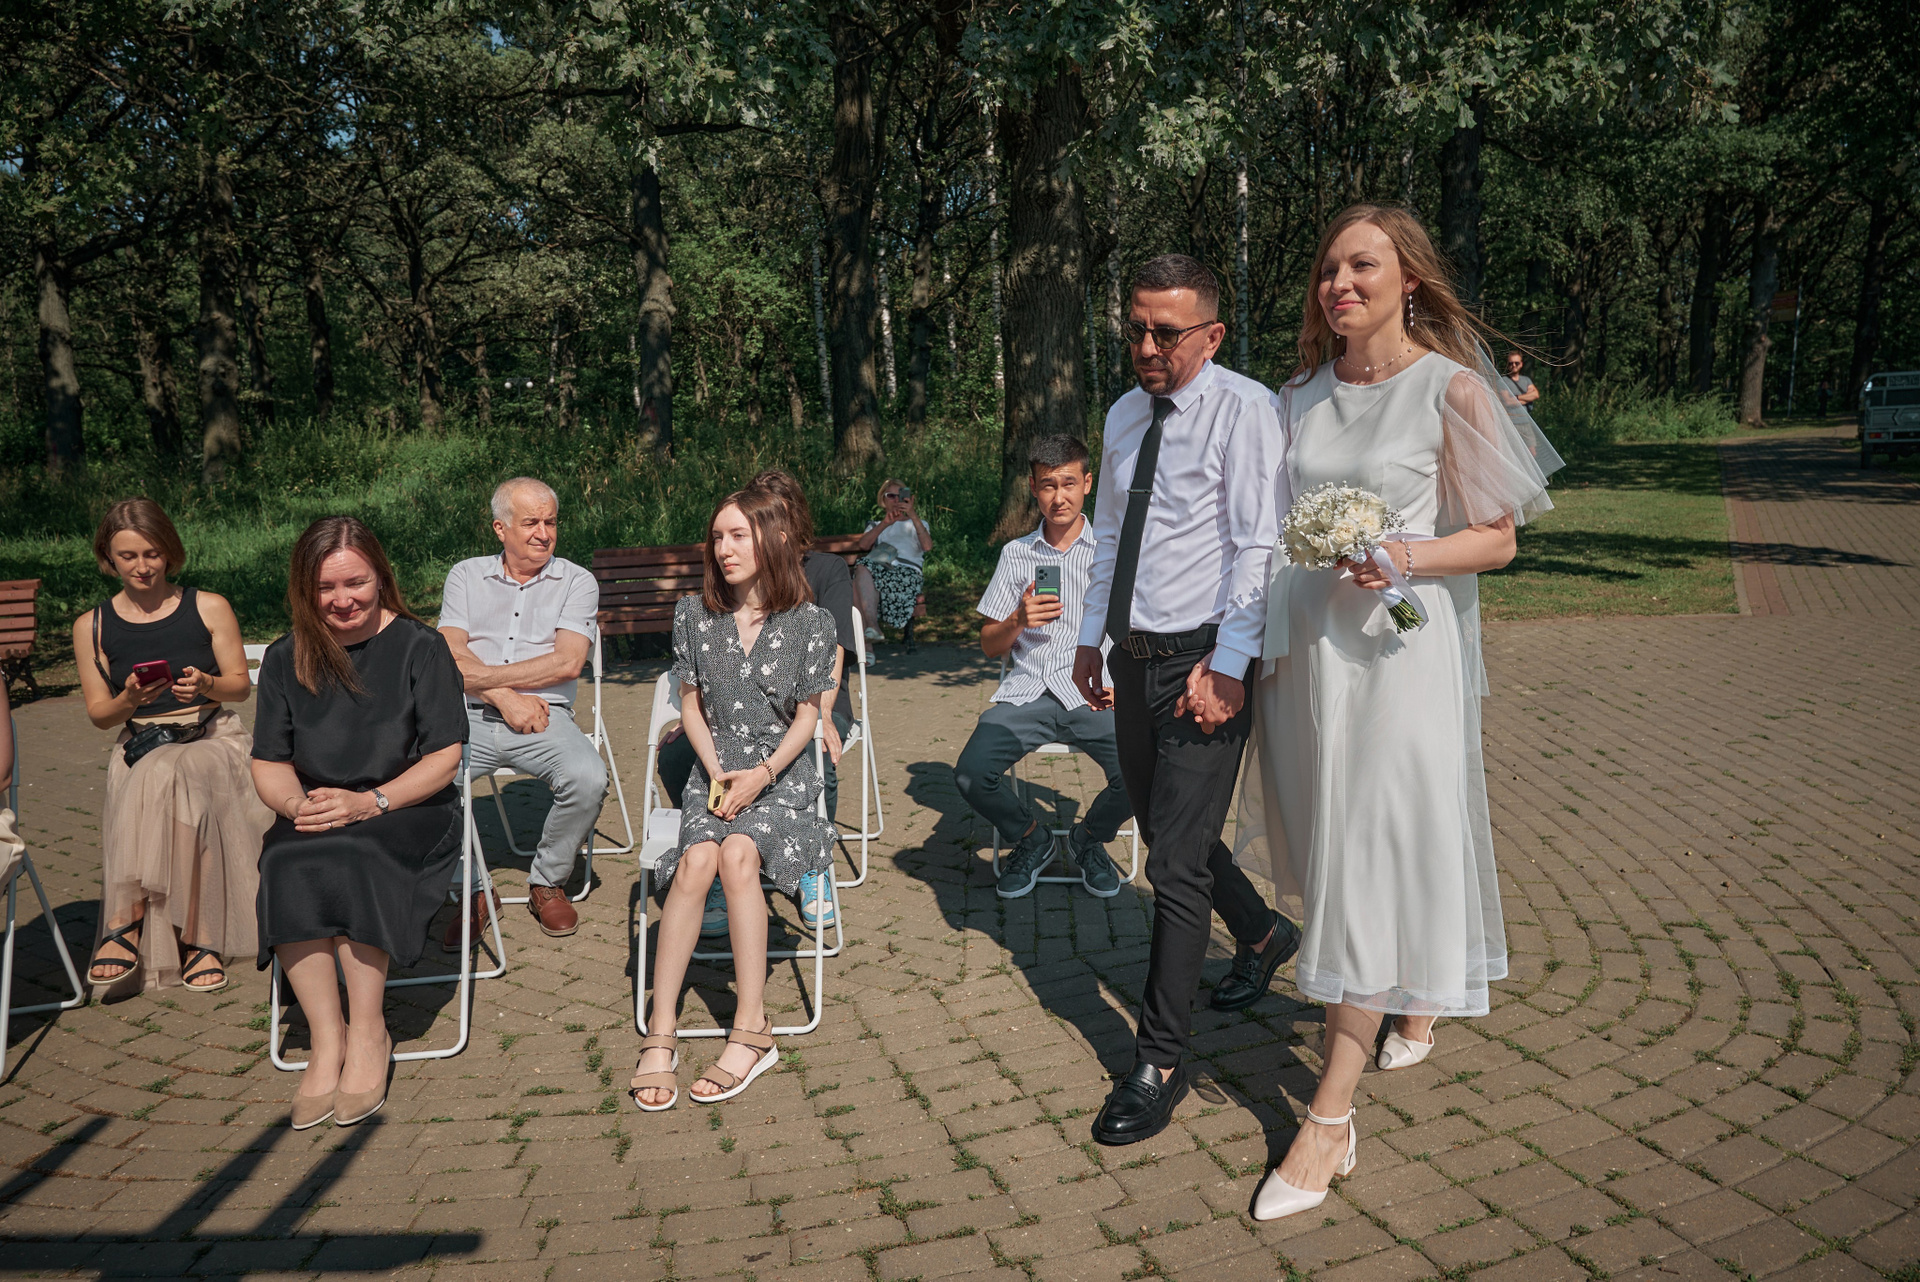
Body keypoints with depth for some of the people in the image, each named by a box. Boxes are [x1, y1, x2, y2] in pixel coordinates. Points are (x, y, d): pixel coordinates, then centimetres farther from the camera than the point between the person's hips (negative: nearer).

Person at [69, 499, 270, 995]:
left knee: (167, 775, -37)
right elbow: (99, 714, 10)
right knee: (174, 795, -35)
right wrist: (130, 699, -13)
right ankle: (196, 940, -32)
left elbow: (241, 685, 8)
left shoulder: (209, 608, 6)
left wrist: (206, 684, -15)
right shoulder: (92, 626, 10)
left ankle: (126, 924, -28)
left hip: (214, 736, -1)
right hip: (140, 748, 1)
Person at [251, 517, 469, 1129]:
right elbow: (269, 763, 10)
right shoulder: (285, 659, 10)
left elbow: (445, 757, -5)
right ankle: (327, 1039, -19)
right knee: (284, 866, -30)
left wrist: (370, 802, -19)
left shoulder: (420, 647, -1)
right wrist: (296, 804, -13)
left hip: (410, 812, -3)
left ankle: (368, 1032, -17)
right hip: (315, 820, 3)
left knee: (351, 857, -34)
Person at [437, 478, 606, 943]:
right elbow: (450, 656, 2)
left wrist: (481, 674, -8)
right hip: (470, 717, 1)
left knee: (588, 778, -30)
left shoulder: (577, 582, 9)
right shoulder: (465, 576, 15)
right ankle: (472, 892, -4)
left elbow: (567, 662, -5)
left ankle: (547, 883, -1)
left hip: (545, 717, -1)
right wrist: (505, 697, -12)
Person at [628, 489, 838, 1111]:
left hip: (782, 773, -2)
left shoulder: (810, 622, -1)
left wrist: (762, 774, -12)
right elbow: (691, 705, 10)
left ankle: (752, 1029, -25)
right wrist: (717, 772, -5)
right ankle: (660, 1033, -25)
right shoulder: (694, 614, 6)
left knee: (737, 854, -32)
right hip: (714, 770, 2)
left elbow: (806, 716, 2)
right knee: (697, 861, -29)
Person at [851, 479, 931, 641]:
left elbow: (928, 546, 3)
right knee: (863, 569, -36)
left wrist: (913, 516, -8)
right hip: (879, 567, 2)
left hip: (908, 571, -2)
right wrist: (885, 524, -3)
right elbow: (863, 545, 10)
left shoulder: (917, 524, 30)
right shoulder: (876, 525, 36)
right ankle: (872, 626, -50)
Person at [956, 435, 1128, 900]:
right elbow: (989, 646, 16)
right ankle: (1030, 839, 9)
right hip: (1026, 692, 2)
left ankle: (1089, 839, 8)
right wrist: (1018, 621, -5)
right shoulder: (1015, 554, 15)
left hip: (1094, 693, -1)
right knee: (972, 774, -24)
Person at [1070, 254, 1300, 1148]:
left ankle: (1159, 1064, 7)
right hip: (1133, 659, 8)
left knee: (1176, 862, -5)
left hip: (1203, 661, -8)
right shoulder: (1124, 415, 12)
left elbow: (1258, 547, -16)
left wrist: (1226, 664, -21)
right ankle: (1261, 935, 46)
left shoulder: (1243, 410, -11)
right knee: (1167, 833, 19)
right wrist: (1091, 637, 19)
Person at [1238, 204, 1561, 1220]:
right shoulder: (1301, 398, 10)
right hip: (1305, 647, 6)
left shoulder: (1452, 391, -5)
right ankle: (1415, 999, 43)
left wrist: (1404, 557, -22)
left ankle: (1330, 1118, 1)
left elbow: (1497, 538, -4)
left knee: (1374, 867, -5)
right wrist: (1254, 643, 10)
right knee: (1335, 857, 14)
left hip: (1397, 650, -5)